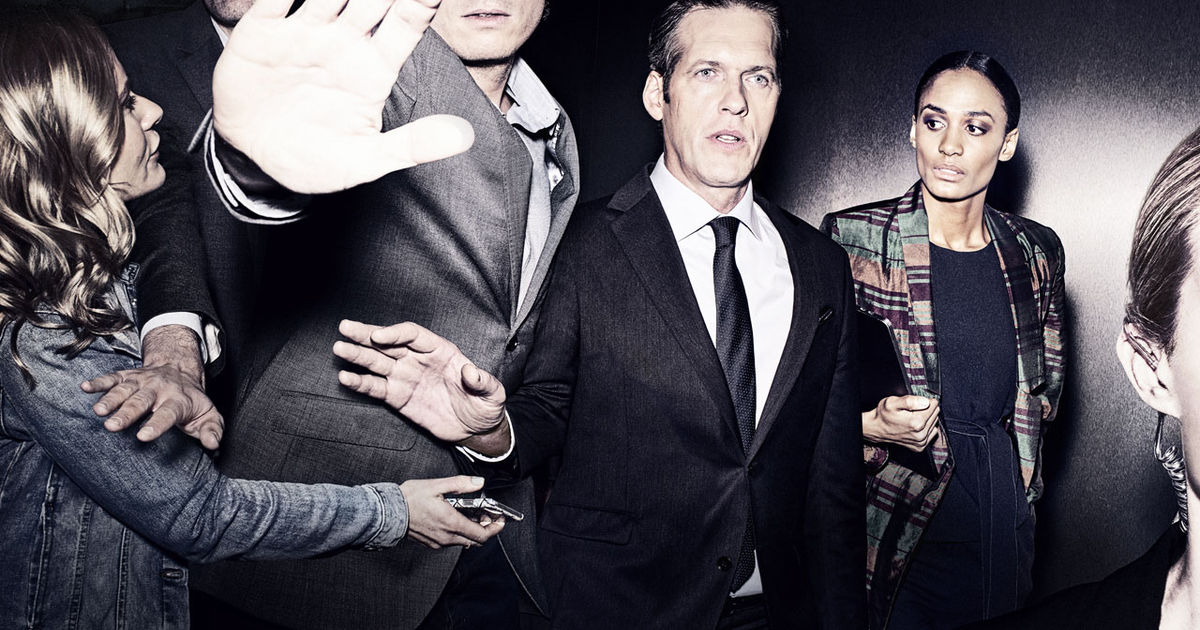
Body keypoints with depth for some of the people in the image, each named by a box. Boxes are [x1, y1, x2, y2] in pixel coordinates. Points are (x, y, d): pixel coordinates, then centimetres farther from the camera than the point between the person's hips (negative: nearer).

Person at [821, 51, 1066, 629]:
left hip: (1005, 522, 4)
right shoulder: (853, 239, -10)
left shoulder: (1037, 252, 3)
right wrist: (872, 424, -22)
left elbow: (1046, 382, 16)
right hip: (896, 528, -4)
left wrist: (1015, 472, 5)